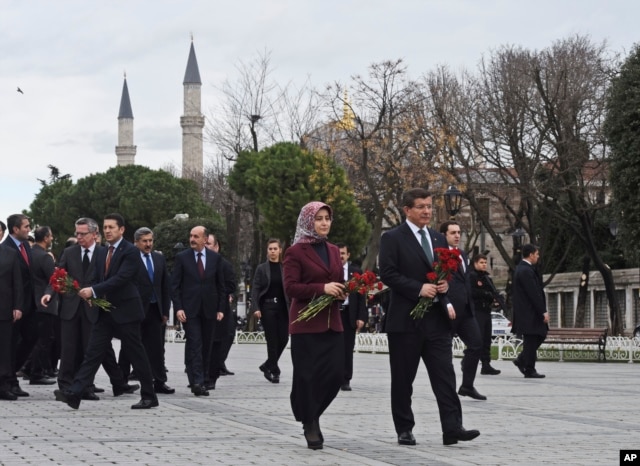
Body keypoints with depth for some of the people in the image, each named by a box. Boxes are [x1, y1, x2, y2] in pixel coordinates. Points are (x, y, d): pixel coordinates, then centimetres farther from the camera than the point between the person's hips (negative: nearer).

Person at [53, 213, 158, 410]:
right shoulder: (101, 253, 14)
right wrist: (91, 296, -7)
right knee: (93, 353, -2)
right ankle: (74, 393, -10)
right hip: (105, 312, 7)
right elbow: (96, 279, 15)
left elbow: (121, 278, -21)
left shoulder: (131, 251, -10)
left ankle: (149, 397, 12)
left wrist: (94, 291, -25)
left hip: (125, 311, -7)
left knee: (136, 355, 1)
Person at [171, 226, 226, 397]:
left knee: (206, 346, 7)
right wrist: (178, 308, -9)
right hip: (190, 309, -3)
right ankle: (197, 381, -15)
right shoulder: (182, 257, 0)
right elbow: (175, 285, 0)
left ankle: (202, 380, 15)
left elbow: (220, 285, 10)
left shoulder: (215, 258, 6)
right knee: (194, 345, -11)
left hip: (209, 309, 3)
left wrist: (220, 309, 4)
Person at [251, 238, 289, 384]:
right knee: (272, 340, -2)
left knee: (283, 338, -1)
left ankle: (267, 366, 19)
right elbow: (255, 289, -2)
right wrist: (255, 308, -12)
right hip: (267, 307, -3)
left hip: (282, 307, 3)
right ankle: (274, 371, 7)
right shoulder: (261, 268, 1)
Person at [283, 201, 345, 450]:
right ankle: (309, 424, 14)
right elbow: (290, 287, -12)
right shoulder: (295, 252, -5)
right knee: (307, 375, -2)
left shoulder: (334, 251, 15)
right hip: (306, 324, -6)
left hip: (332, 322, 6)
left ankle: (311, 414, 22)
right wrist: (322, 288, -21)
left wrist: (341, 292, 1)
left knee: (335, 374, -1)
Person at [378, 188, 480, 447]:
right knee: (403, 378, 4)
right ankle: (404, 430, 13)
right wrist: (419, 289, -19)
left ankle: (452, 428, -7)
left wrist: (446, 284, -2)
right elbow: (387, 274, -12)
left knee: (445, 375, -4)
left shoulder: (438, 239, 15)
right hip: (406, 319, -4)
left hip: (437, 318, 5)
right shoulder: (392, 238, -3)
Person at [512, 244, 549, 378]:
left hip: (523, 311, 10)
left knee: (541, 335, 16)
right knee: (531, 340, -3)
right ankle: (529, 370, 3)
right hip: (529, 313, -10)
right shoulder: (526, 271, -19)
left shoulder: (520, 268, 14)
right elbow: (534, 294, -22)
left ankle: (521, 360, 18)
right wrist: (543, 312, -18)